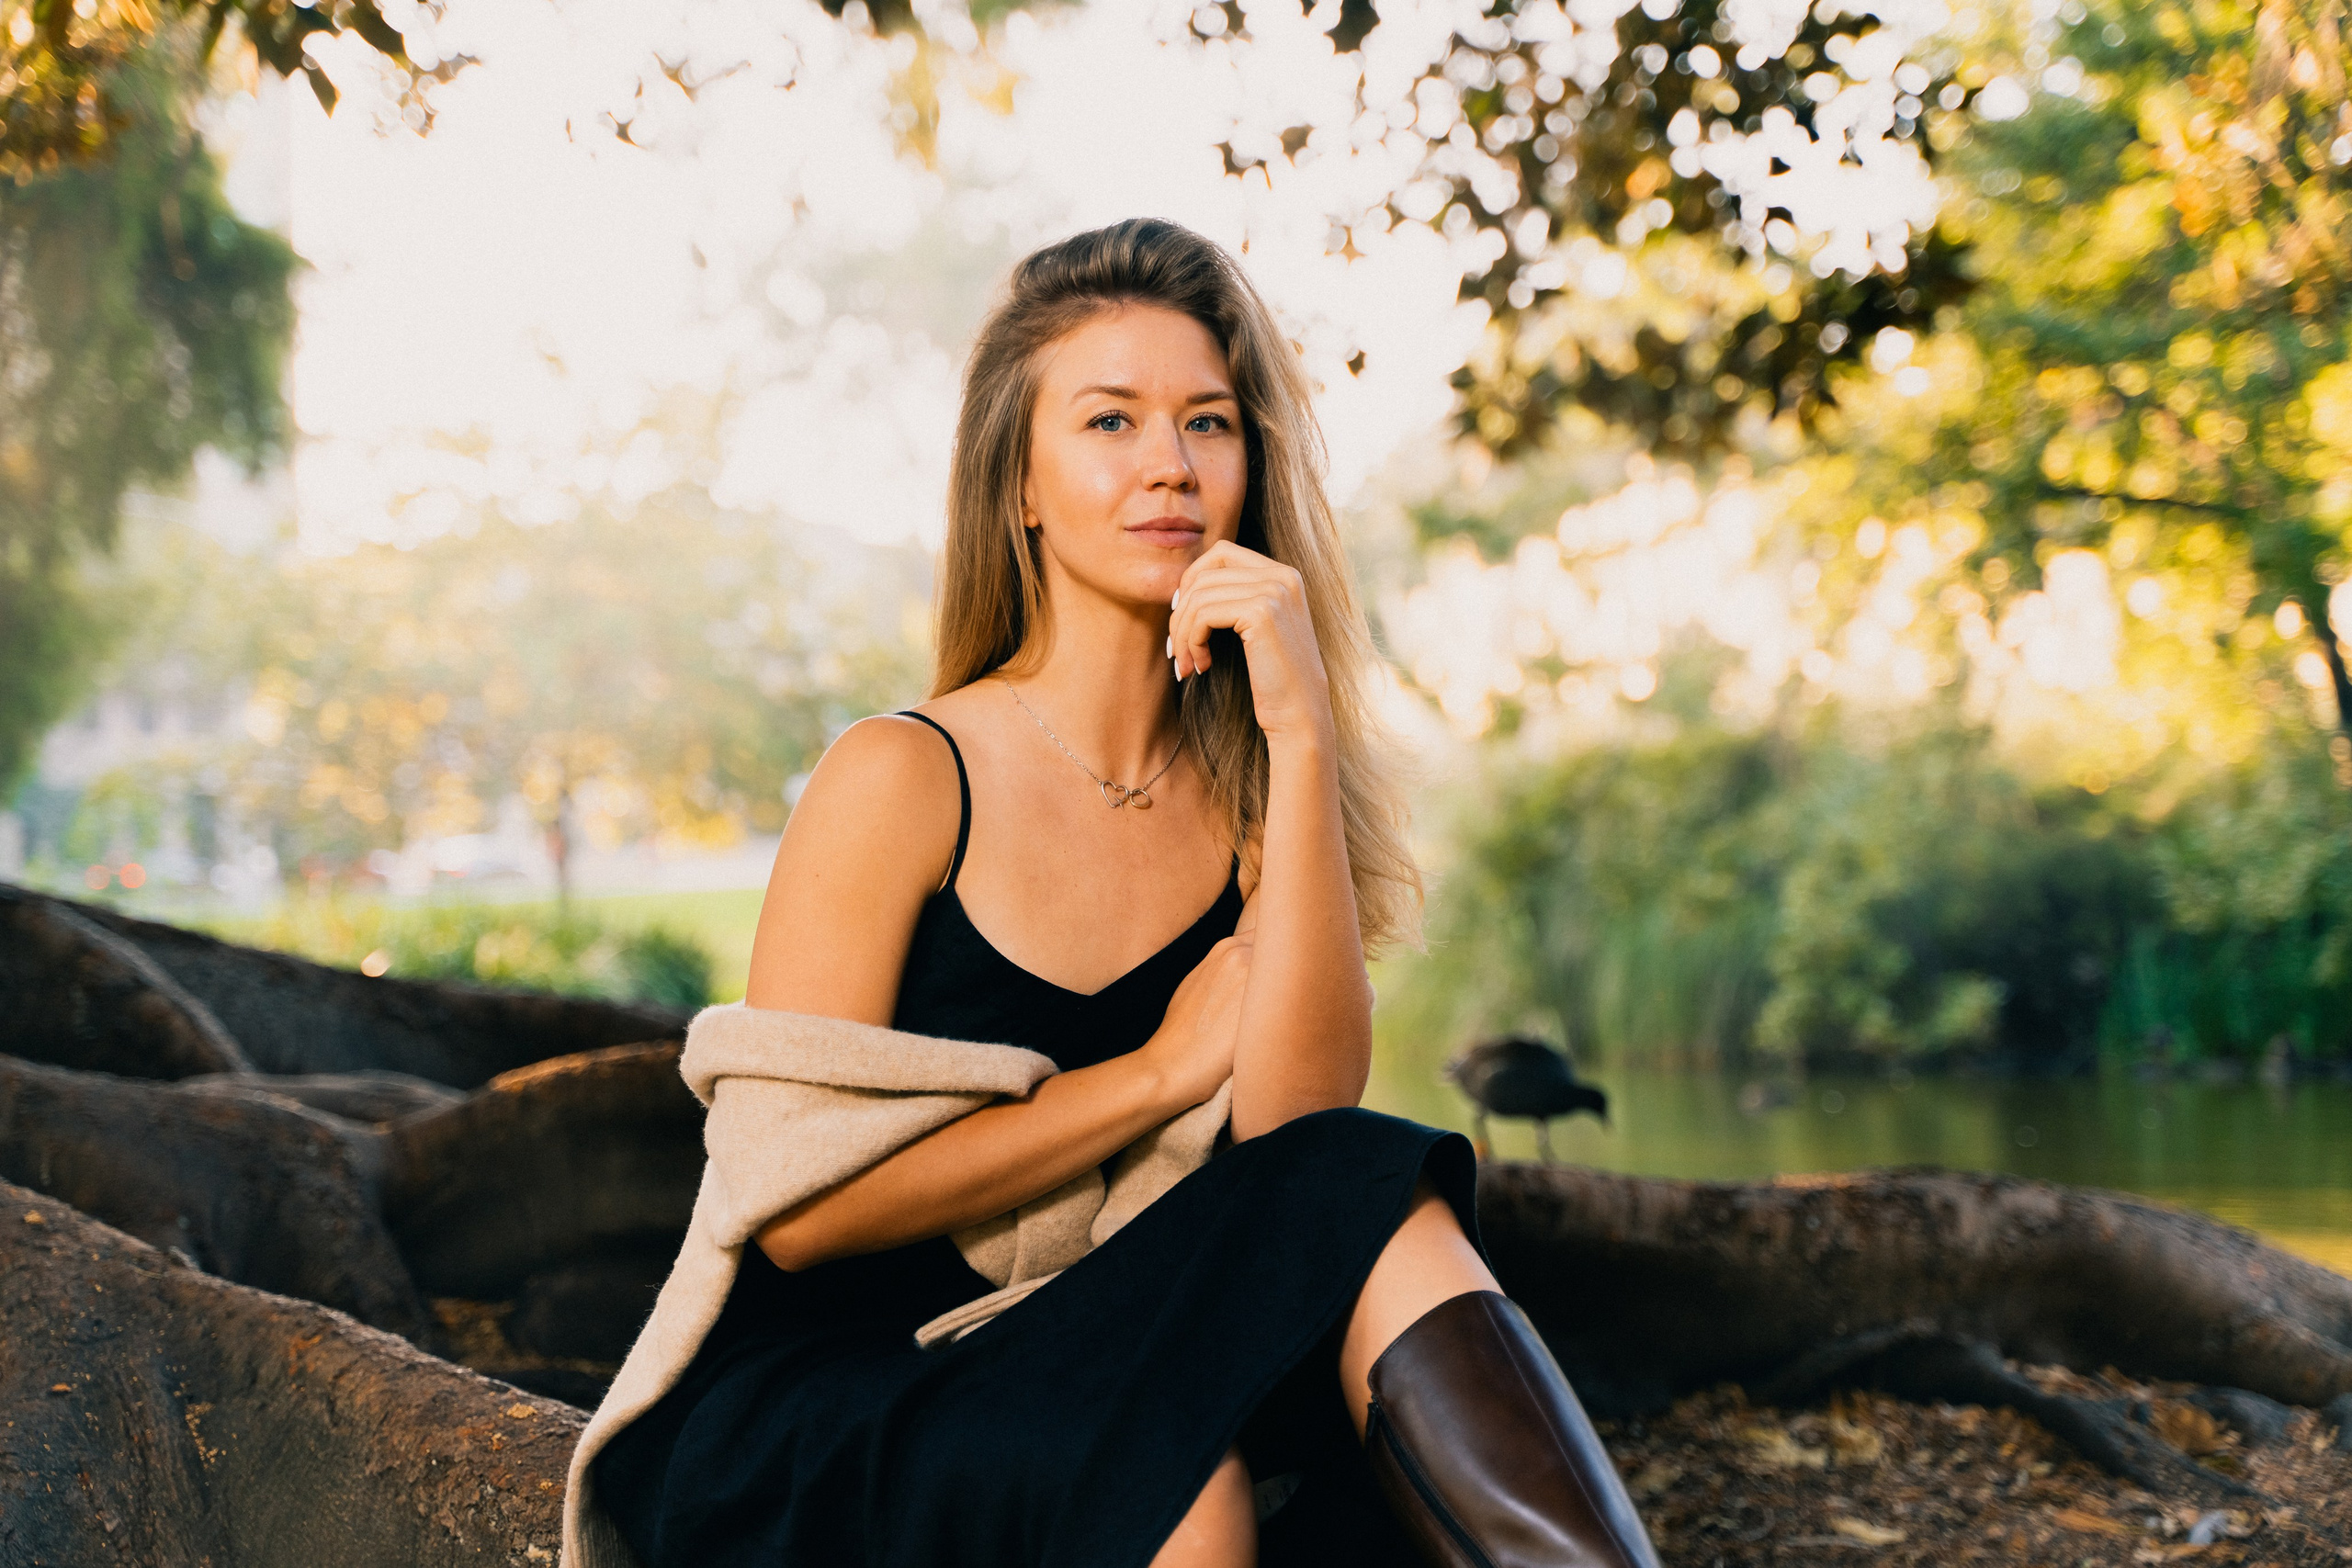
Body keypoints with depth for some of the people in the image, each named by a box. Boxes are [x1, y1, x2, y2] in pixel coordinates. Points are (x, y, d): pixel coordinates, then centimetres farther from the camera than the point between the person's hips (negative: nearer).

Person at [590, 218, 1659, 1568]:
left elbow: (1295, 1126, -12)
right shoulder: (905, 776, -6)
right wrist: (1165, 1068, -8)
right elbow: (800, 1206, -10)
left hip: (1104, 1378, 4)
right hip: (824, 1399, -4)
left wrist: (1302, 734, -16)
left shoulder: (1246, 796, 7)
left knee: (1383, 1240, -28)